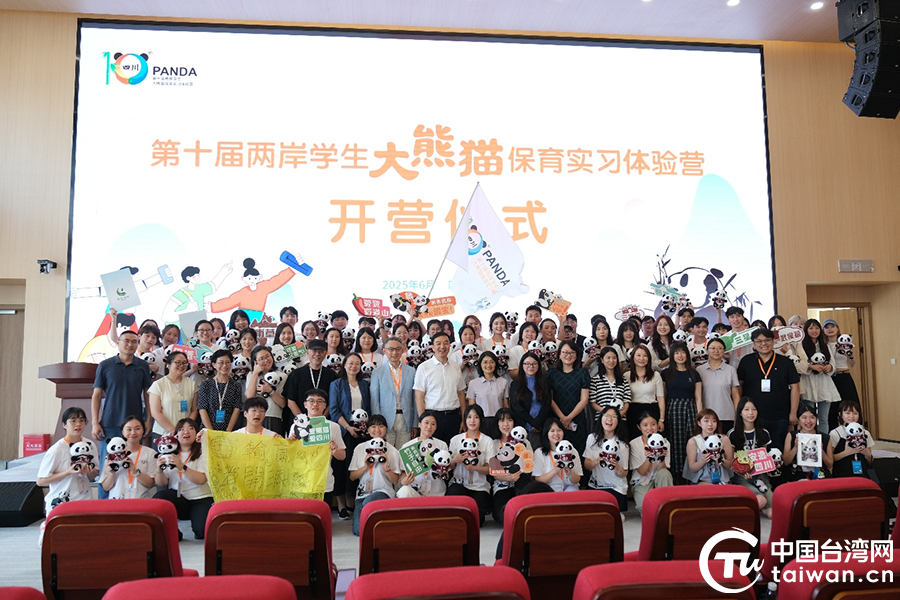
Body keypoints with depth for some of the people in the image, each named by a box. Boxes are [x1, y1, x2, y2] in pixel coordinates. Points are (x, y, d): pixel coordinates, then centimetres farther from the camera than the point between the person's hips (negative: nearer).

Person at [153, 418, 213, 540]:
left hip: (201, 499, -3)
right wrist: (159, 470, -18)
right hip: (177, 498, 3)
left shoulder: (202, 452, 0)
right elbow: (161, 483, 3)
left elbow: (201, 479, -15)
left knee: (203, 529, -28)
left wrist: (182, 467, -26)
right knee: (158, 499, -29)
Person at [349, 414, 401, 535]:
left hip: (383, 491, -2)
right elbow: (352, 477, 4)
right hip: (362, 493, 2)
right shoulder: (360, 448, 7)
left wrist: (386, 467, -16)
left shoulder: (392, 451, 2)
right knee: (359, 530, -18)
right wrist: (366, 467, -12)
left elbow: (395, 481, 0)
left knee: (367, 503, -37)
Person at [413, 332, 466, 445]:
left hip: (454, 417, 3)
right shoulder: (424, 367, -2)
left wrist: (464, 419, 9)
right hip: (433, 415, -3)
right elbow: (419, 397, -4)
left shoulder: (456, 367, 10)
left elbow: (461, 394, 14)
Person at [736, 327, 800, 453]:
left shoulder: (786, 362, 3)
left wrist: (793, 413, 1)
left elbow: (794, 387, 4)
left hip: (779, 418, 0)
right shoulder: (746, 361, 4)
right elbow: (739, 385, 8)